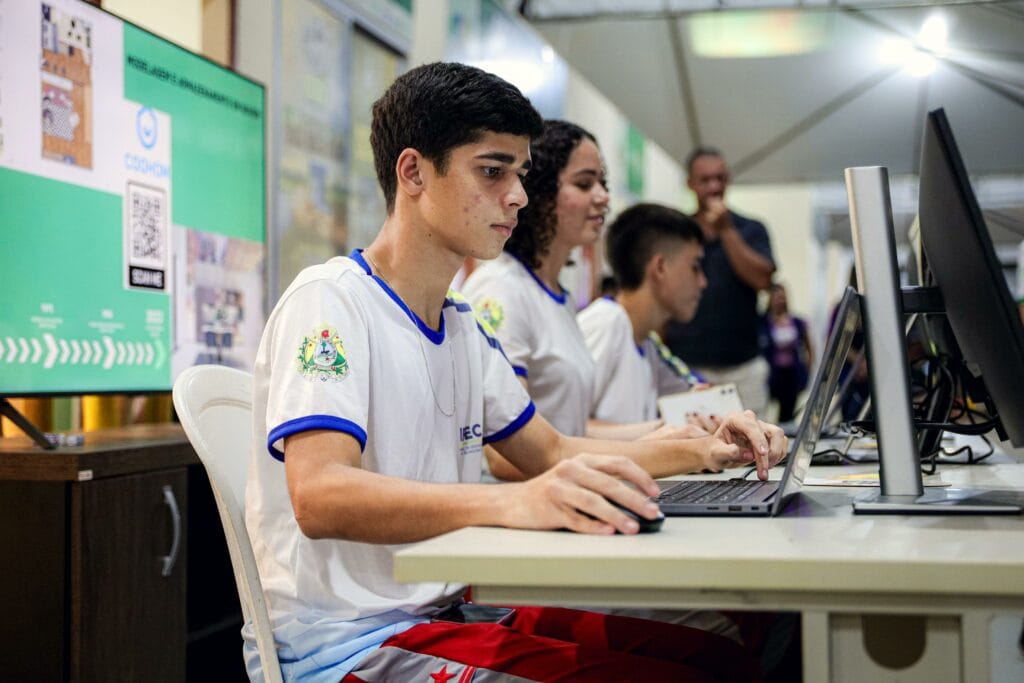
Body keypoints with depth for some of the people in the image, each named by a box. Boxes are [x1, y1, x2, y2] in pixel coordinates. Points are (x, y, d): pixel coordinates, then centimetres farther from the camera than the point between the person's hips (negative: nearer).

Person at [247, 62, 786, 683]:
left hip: (446, 611, 9)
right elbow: (320, 497, -28)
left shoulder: (462, 325, 16)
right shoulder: (329, 301, -13)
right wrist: (512, 502, -43)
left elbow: (551, 451, 24)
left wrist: (701, 452, 9)